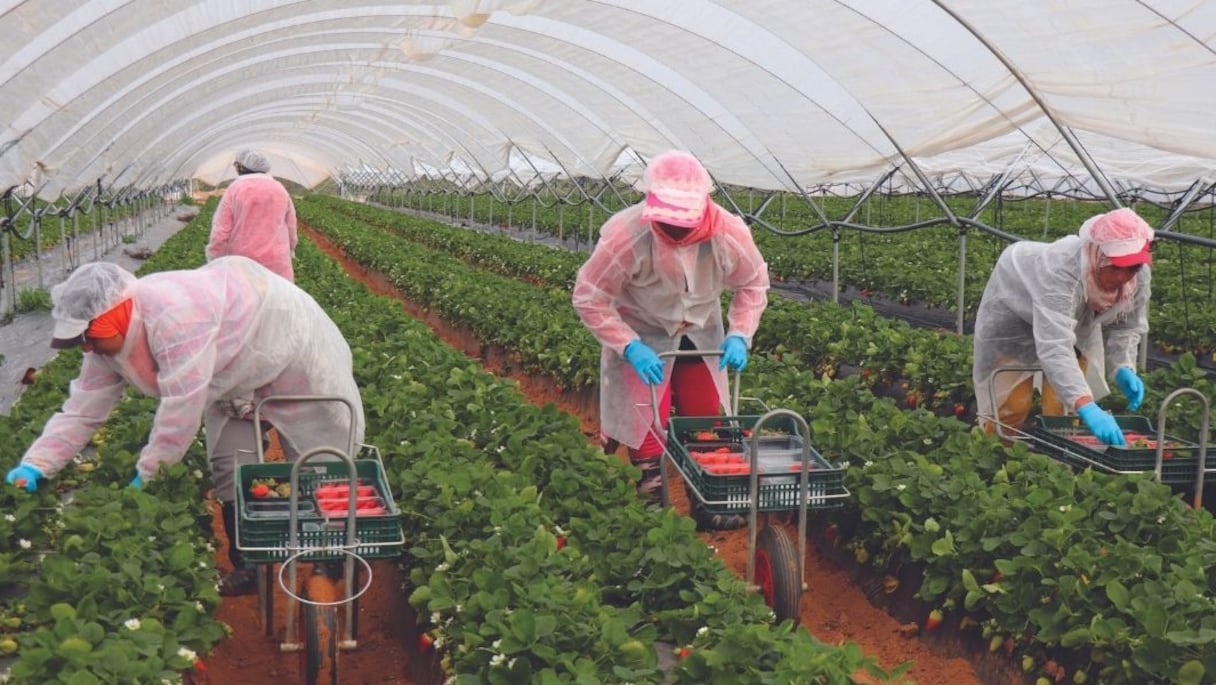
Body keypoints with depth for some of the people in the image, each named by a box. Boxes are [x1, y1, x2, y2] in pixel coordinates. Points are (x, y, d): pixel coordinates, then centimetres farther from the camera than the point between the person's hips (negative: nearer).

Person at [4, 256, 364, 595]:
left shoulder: (173, 315, -41)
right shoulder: (107, 345, -11)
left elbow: (184, 403, -39)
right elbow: (81, 410, -7)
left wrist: (149, 473, -29)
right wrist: (35, 465, -20)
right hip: (237, 377, 8)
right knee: (230, 469, 4)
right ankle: (247, 566, 17)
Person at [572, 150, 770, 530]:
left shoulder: (729, 234, -23)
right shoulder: (625, 235, -32)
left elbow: (753, 284, -3)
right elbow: (589, 297, -22)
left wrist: (739, 335, -15)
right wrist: (630, 348, -28)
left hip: (700, 334, 4)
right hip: (641, 337, -3)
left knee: (709, 420, 11)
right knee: (646, 426, -4)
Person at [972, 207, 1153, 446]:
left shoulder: (1140, 276, -28)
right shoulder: (1059, 272, -48)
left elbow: (1127, 327, -11)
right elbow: (1055, 348, -58)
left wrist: (1123, 368, -32)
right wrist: (1087, 407, -69)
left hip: (1076, 320, 5)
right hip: (1015, 310, -5)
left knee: (1063, 404, -2)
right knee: (1011, 404, -5)